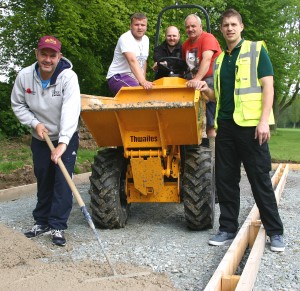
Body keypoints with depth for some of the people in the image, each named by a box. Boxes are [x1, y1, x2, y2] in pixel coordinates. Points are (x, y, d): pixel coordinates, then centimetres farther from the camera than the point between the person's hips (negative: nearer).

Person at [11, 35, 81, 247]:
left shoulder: (68, 77, -26)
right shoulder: (24, 76, -14)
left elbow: (71, 110, -37)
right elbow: (18, 105, 1)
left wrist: (63, 142, -47)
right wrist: (35, 123, -14)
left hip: (66, 138, -3)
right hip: (40, 139, 4)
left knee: (63, 181, -8)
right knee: (43, 180, 14)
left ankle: (58, 226, 3)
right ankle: (42, 221, 29)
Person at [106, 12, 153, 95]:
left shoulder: (146, 39, 12)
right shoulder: (125, 39, -16)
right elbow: (132, 61, -31)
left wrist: (144, 81, 8)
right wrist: (143, 81, -44)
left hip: (135, 78, 8)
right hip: (118, 77, -8)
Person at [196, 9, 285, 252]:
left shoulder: (256, 49, 3)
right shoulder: (220, 59, 18)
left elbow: (268, 86, -5)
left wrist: (264, 120, -16)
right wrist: (207, 91, 1)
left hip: (250, 124, -5)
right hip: (225, 125, 6)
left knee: (260, 179, -2)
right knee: (225, 179, 6)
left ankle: (275, 231, 8)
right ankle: (228, 227, 17)